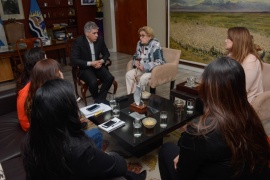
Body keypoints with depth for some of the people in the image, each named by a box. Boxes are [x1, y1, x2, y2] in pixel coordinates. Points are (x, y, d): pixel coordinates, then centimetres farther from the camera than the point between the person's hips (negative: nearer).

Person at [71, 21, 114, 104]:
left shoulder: (100, 39, -2)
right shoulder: (78, 41, -14)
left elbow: (106, 53, 11)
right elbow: (74, 60, -18)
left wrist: (102, 61, -11)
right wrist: (90, 63, -24)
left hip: (97, 65, 4)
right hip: (85, 68, -4)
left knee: (110, 78, -21)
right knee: (93, 82, -32)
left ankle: (100, 98, -3)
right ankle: (97, 99, -2)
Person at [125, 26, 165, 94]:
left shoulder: (155, 45, -19)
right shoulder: (139, 43, 4)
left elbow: (159, 62, -25)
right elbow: (135, 56, 18)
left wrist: (145, 66, -27)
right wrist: (136, 61, -6)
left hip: (155, 69, -7)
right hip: (142, 68, 7)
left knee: (143, 78, -32)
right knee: (128, 74, -14)